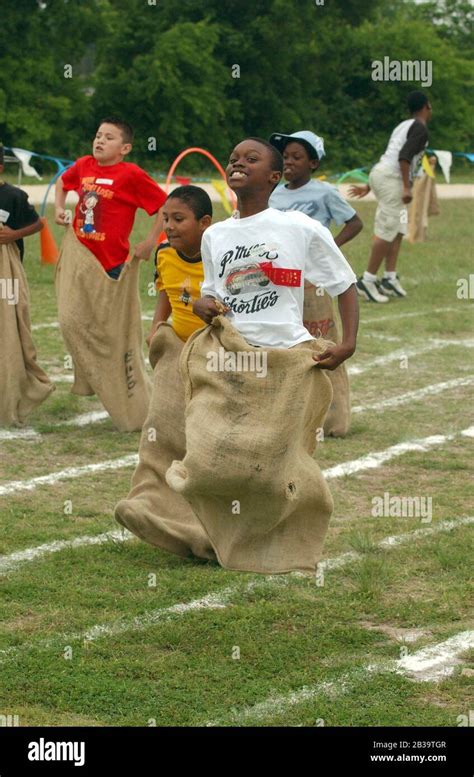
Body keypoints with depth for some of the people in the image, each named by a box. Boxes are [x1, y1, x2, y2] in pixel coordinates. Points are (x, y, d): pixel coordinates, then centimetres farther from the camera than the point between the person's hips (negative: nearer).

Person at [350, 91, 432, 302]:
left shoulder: (403, 126, 22)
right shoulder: (420, 129, -6)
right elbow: (404, 157, -19)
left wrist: (368, 187, 27)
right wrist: (407, 187, -23)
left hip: (379, 172, 10)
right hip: (392, 178, -10)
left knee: (398, 229, 13)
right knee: (386, 232, -8)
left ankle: (390, 279, 11)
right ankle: (368, 281, -7)